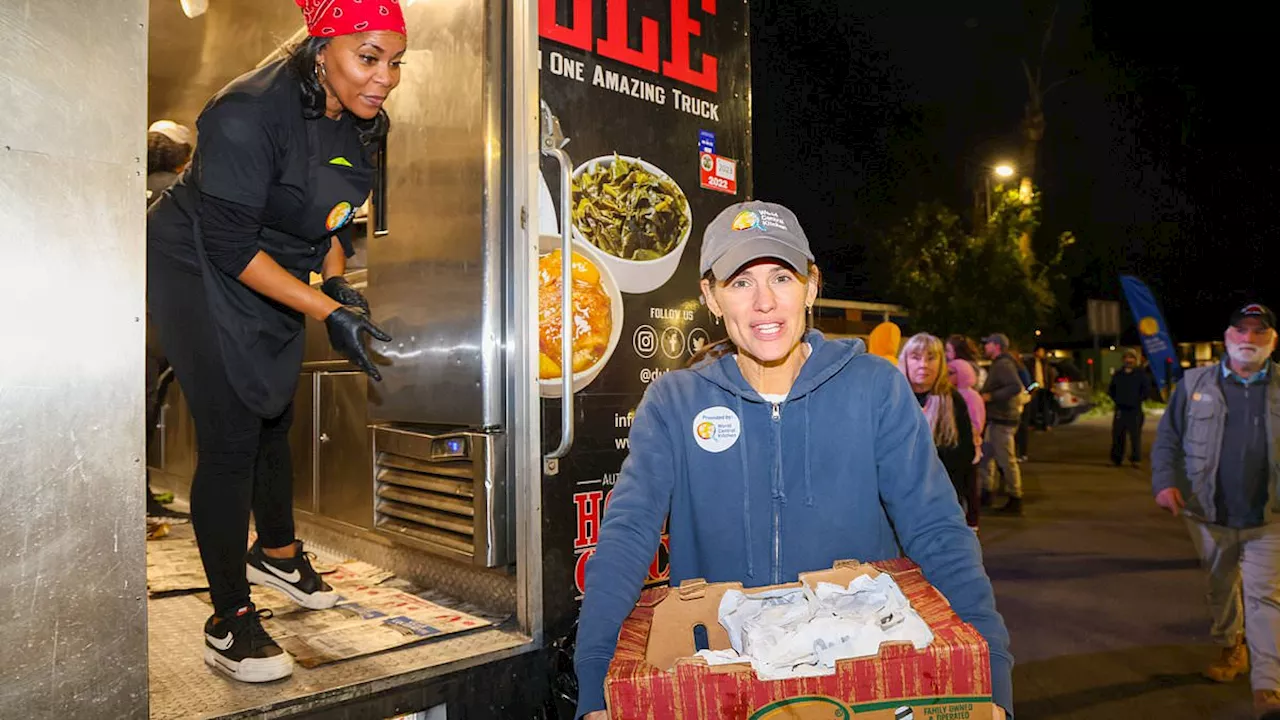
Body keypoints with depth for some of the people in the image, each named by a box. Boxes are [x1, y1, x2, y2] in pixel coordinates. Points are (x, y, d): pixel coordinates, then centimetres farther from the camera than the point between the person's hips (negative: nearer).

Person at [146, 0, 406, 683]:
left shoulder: (355, 122, -4)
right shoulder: (251, 114, -28)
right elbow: (231, 246, -27)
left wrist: (337, 282, -5)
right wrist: (328, 311, -31)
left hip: (271, 276, 8)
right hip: (199, 273, -7)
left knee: (274, 416, 18)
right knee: (231, 435, -10)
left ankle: (275, 550, 41)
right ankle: (229, 621, 4)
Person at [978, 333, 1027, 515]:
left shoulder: (1003, 365, -15)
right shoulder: (998, 364, 18)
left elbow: (1016, 387, -29)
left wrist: (991, 396, -24)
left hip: (1002, 420, -11)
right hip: (996, 418, 11)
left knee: (1007, 460, -4)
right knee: (986, 456, 14)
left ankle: (1015, 501, 3)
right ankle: (986, 492, 22)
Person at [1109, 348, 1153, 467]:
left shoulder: (1141, 374, 0)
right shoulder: (1118, 374, 12)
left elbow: (1147, 391, -1)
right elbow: (1111, 389, 22)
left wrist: (1137, 400, -6)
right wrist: (1116, 399, 9)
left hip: (1134, 410, -3)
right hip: (1120, 410, 3)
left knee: (1135, 436, -4)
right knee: (1117, 435, 4)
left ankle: (1136, 459, 3)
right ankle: (1116, 459, 12)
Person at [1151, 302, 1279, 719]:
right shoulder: (1195, 384, 1)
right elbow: (1167, 438, 2)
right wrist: (1165, 480, -12)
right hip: (1210, 516, 1)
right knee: (1221, 588, 17)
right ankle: (1230, 649, 39)